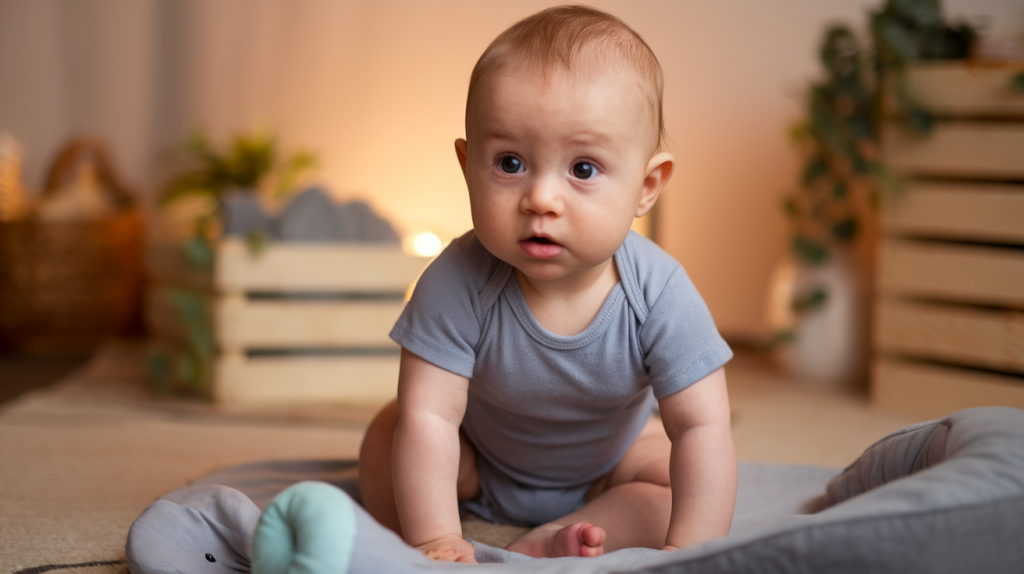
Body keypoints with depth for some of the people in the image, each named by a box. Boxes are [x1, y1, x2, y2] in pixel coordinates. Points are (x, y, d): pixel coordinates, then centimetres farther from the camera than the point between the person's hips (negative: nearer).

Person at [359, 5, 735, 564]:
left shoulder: (657, 293, -33)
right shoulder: (459, 285, -36)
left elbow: (702, 429, -32)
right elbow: (428, 417, -36)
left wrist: (686, 548, -41)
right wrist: (434, 542, -41)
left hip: (607, 465, 1)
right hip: (479, 462, -1)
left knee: (684, 477, -20)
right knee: (386, 439, -18)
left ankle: (551, 543, -24)